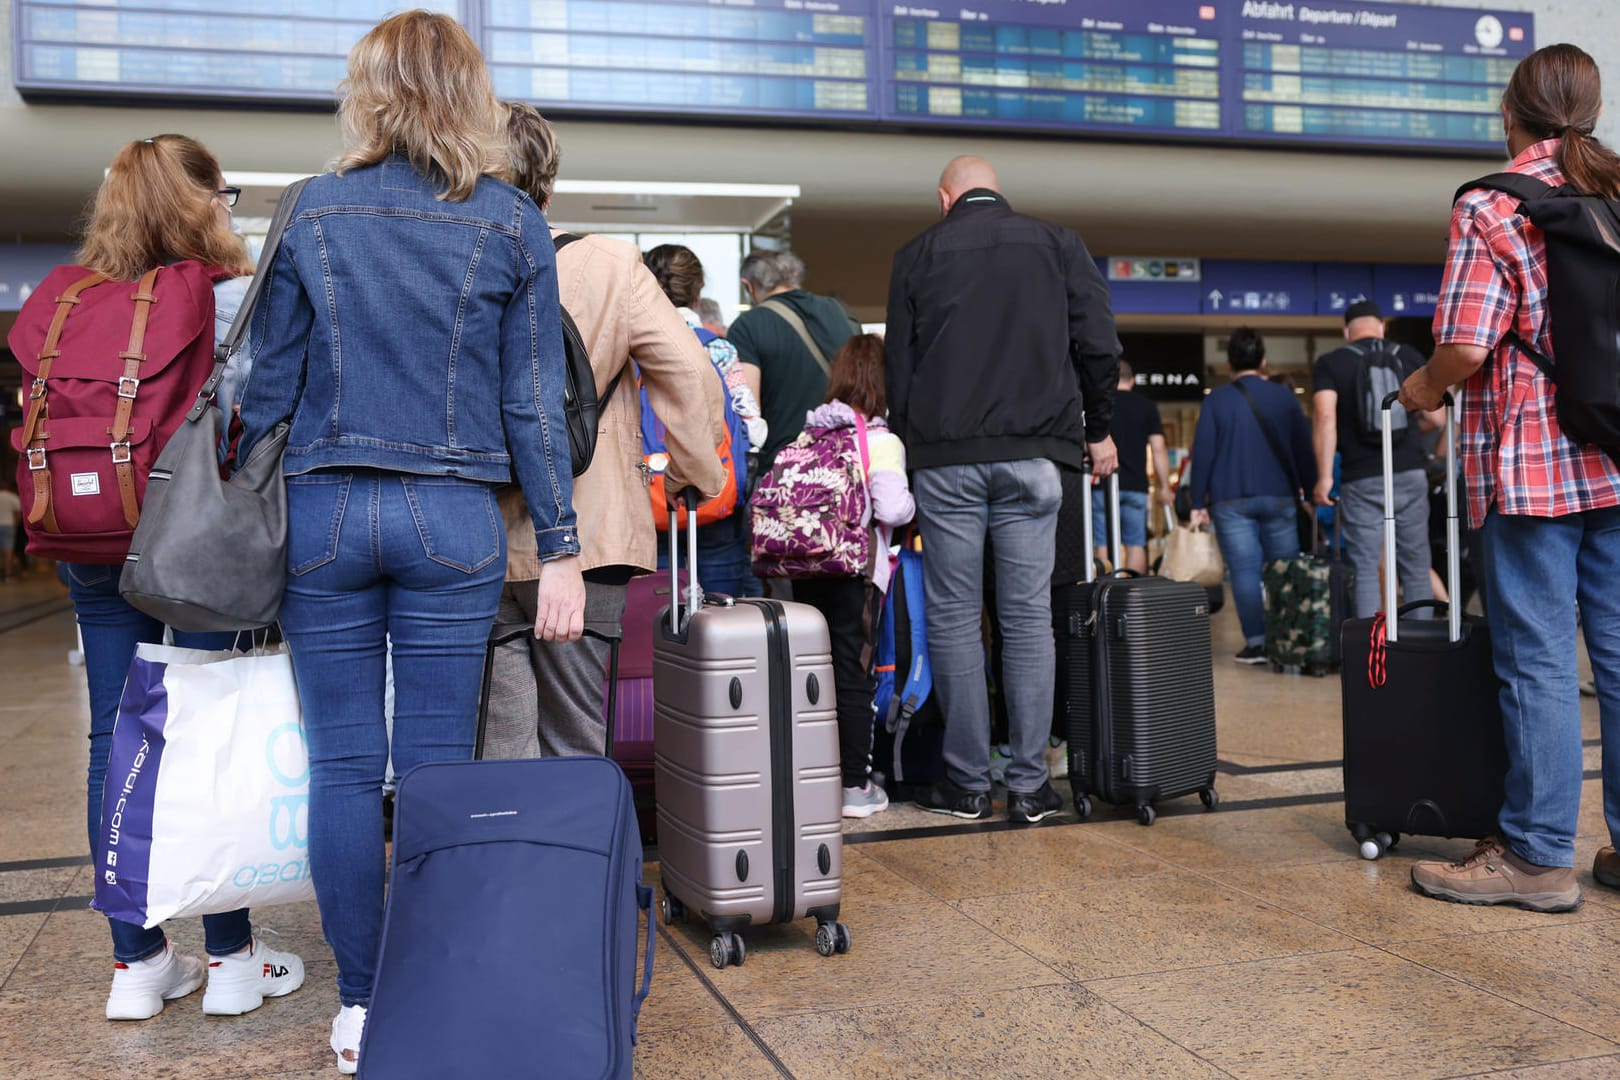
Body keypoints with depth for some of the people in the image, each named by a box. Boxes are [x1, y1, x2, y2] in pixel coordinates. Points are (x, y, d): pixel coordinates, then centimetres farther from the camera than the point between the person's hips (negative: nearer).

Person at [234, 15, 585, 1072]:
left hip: (324, 513, 1)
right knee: (437, 767, 6)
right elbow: (534, 400, -1)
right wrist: (561, 549, 1)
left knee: (344, 765, 7)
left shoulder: (313, 211, 4)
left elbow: (271, 379, 3)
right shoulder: (513, 224, 2)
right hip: (454, 519, 0)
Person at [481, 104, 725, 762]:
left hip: (476, 553, 0)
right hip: (585, 541, 0)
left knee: (501, 752, 8)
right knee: (576, 748, 12)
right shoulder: (610, 265, -5)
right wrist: (695, 474, 7)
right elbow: (689, 376, -8)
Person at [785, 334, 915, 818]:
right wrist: (912, 503, 2)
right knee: (854, 677, 2)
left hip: (806, 570, 5)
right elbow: (892, 508, -18)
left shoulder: (811, 434, 7)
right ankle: (855, 785, 8)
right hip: (854, 572, -5)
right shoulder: (882, 441, -9)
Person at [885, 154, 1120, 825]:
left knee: (953, 617, 4)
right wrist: (1099, 430, 14)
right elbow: (1098, 343, 4)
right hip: (1034, 454, 1)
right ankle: (1029, 785, 5)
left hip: (945, 454, -1)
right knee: (1028, 616, 4)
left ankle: (967, 783, 7)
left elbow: (898, 364, 7)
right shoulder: (1056, 243, 10)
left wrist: (904, 446, 13)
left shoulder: (918, 254, 9)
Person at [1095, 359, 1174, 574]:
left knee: (1103, 543, 2)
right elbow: (1158, 448, 4)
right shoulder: (1147, 406, 7)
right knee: (1136, 544, 6)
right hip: (1136, 484, 1)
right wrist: (1165, 487, 8)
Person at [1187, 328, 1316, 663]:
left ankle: (1257, 642, -6)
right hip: (1280, 498, 2)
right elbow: (1304, 450, 9)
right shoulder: (1284, 397, 7)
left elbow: (1202, 454, -3)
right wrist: (1311, 492, 16)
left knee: (1245, 572, -2)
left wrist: (1198, 502, 0)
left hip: (1232, 500, -2)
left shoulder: (1216, 400, 0)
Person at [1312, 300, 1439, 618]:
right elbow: (1435, 417, 5)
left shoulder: (1330, 364, 1)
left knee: (1365, 569, 1)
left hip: (1362, 480, -2)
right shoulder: (1409, 356, 7)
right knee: (1416, 568, 8)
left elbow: (1326, 419, -12)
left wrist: (1324, 476, -11)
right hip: (1410, 473, 2)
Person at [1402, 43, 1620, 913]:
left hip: (1530, 464, -6)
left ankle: (1538, 855, 7)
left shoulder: (1491, 209, -8)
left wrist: (1423, 387, 5)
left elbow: (1465, 348, -15)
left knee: (1539, 660, -1)